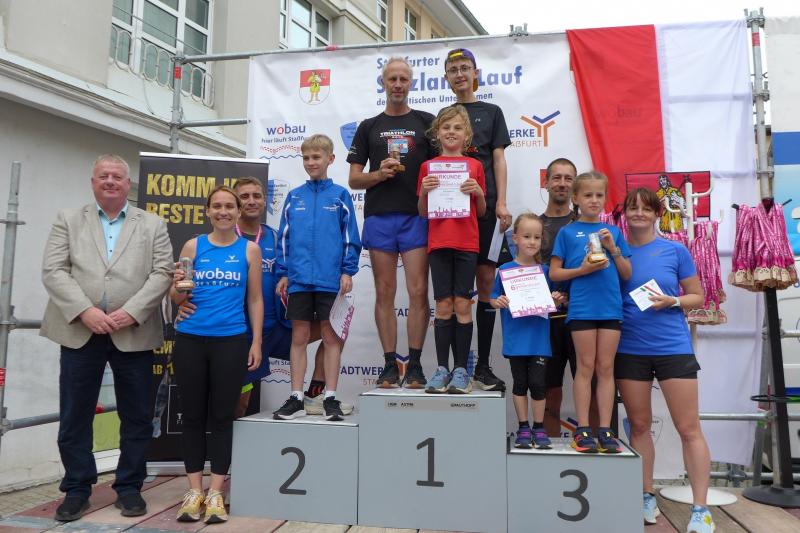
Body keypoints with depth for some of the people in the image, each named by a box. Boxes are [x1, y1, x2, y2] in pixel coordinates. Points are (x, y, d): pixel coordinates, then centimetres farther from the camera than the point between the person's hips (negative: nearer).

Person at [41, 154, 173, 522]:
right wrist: (85, 311, -14)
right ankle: (77, 489, 23)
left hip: (133, 335, 0)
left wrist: (130, 312, -14)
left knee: (136, 416, 7)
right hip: (80, 332, 1)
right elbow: (53, 271, 0)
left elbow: (162, 274, -1)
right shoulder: (68, 220, 10)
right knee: (74, 416, 7)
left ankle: (129, 487, 22)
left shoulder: (153, 225, 8)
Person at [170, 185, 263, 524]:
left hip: (231, 341, -1)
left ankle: (215, 493, 13)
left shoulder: (250, 249, 4)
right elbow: (175, 299, 7)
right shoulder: (193, 246, 5)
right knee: (193, 415, 6)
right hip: (190, 340, 1)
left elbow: (255, 300, 6)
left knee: (222, 416, 4)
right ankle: (194, 491, 17)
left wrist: (256, 342, 0)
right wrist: (178, 286, -16)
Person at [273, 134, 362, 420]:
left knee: (331, 337, 5)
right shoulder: (294, 196, 9)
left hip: (331, 279, -2)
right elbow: (284, 237, 11)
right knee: (299, 337, 7)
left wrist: (347, 271, -5)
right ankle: (296, 398, 15)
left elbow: (350, 237, 2)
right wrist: (283, 273, 6)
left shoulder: (340, 195, 4)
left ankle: (330, 399, 13)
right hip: (299, 279, 2)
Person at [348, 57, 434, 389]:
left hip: (417, 216, -1)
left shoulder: (427, 123, 13)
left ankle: (414, 364, 5)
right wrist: (380, 173, -9)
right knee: (385, 293, 2)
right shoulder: (368, 127, 15)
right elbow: (354, 179, 11)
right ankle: (390, 365, 10)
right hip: (379, 217, 1)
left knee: (418, 292, -5)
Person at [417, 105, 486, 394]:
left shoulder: (474, 166, 8)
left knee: (463, 304, -1)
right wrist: (424, 191, -9)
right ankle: (442, 369, 7)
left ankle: (461, 370, 6)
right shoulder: (428, 166, 9)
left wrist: (478, 192, -9)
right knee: (444, 305, 1)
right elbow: (423, 213, 9)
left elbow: (481, 212, 10)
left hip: (466, 243, 0)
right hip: (438, 242, 1)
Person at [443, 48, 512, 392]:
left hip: (484, 205, -1)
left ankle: (483, 366, 3)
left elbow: (498, 160, 7)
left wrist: (501, 203, -5)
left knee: (486, 280, -3)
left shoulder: (491, 112, 16)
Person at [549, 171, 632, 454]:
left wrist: (614, 249, -3)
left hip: (611, 306, 3)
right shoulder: (567, 232, 5)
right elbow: (554, 273, 2)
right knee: (586, 367, 1)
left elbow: (627, 274, 12)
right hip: (581, 306, -2)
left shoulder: (613, 231, 12)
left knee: (606, 368, 5)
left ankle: (605, 430, 12)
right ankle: (582, 430, 9)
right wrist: (582, 269, -13)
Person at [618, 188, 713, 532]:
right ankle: (647, 497, 25)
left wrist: (672, 301, -14)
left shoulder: (676, 251, 0)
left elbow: (698, 297, 4)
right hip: (630, 350, 2)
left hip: (673, 348, -2)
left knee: (689, 429, 0)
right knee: (639, 425, 10)